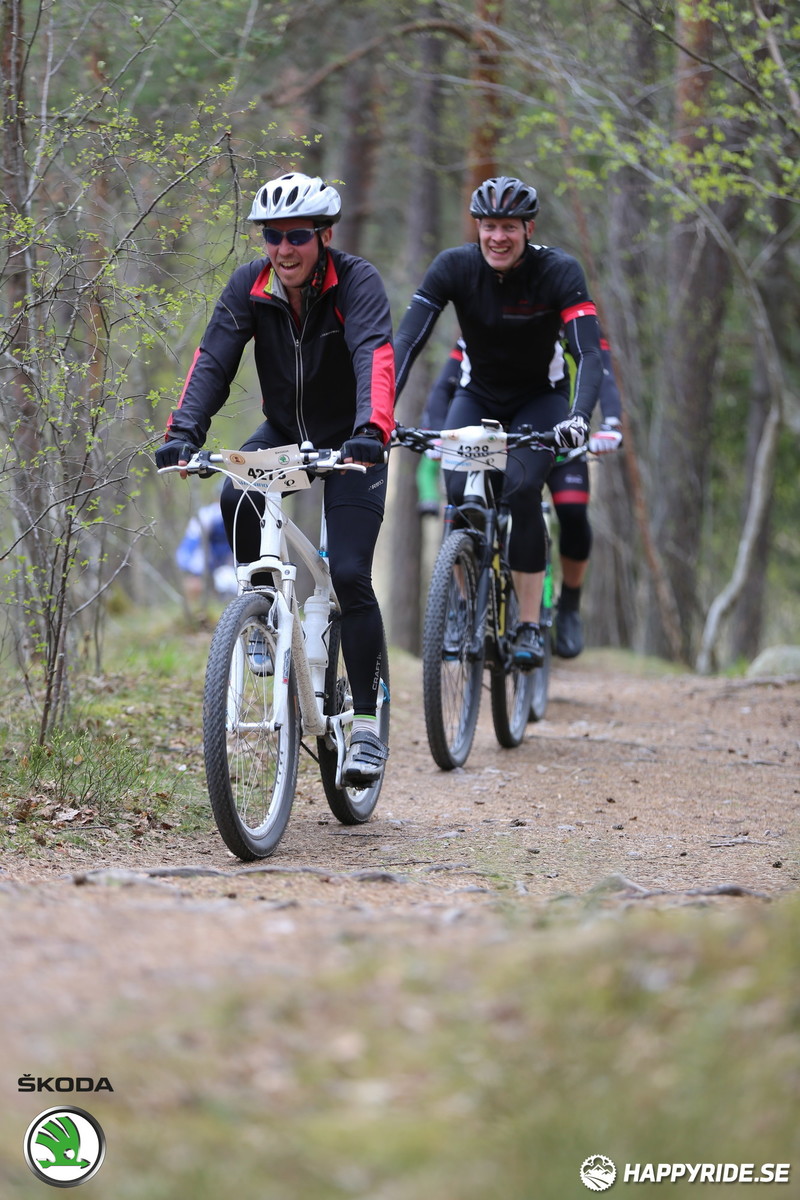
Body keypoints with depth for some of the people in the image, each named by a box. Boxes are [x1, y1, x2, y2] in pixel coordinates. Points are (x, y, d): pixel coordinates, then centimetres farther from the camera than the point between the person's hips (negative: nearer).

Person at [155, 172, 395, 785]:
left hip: (350, 442, -3)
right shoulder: (249, 286, -11)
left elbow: (375, 357, -37)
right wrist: (184, 431, -36)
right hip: (284, 432, 3)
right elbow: (213, 360, -19)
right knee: (237, 498, -29)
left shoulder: (357, 281, -22)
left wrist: (370, 431, -55)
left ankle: (368, 726, -7)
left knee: (349, 574, -15)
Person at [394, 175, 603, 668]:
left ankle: (530, 627, -16)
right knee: (460, 493, -21)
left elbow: (590, 354, -34)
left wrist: (579, 416, -52)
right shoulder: (454, 267, -20)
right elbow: (407, 341, -27)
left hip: (540, 398, -2)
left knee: (521, 489, -26)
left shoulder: (560, 271, -25)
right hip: (478, 396, 2)